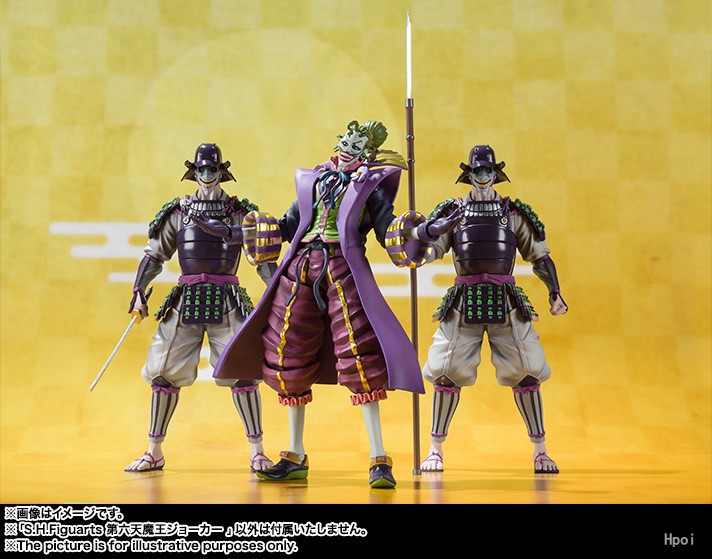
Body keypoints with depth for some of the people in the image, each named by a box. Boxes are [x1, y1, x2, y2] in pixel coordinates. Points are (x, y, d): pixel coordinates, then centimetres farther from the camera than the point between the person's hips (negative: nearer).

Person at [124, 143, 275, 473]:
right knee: (164, 370, 1)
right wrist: (138, 291, 3)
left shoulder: (241, 212, 8)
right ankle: (154, 452, 14)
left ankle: (257, 451, 0)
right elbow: (154, 254, 13)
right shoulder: (179, 213, 9)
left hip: (227, 301, -1)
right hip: (187, 300, 2)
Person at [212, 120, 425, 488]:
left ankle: (379, 461, -12)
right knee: (288, 360, 6)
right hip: (301, 267, 5)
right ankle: (295, 459, 21)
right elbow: (290, 225, 21)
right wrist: (267, 230, 1)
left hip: (344, 268, -5)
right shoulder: (314, 180, 21)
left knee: (360, 355, -17)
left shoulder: (369, 186, 9)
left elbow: (388, 232, 0)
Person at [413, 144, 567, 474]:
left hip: (505, 302, 0)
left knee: (526, 371, -3)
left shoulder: (514, 213, 9)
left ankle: (540, 450, 7)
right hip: (464, 302, 0)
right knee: (446, 371, -4)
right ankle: (435, 450, 9)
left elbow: (539, 256, 12)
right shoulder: (453, 211, 9)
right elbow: (429, 249, 2)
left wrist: (554, 293, 3)